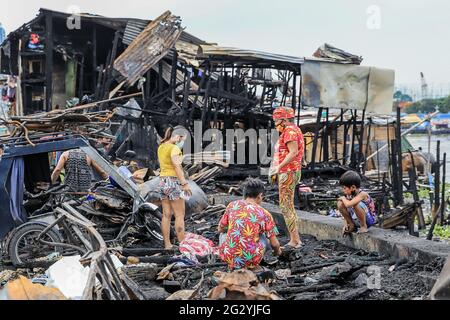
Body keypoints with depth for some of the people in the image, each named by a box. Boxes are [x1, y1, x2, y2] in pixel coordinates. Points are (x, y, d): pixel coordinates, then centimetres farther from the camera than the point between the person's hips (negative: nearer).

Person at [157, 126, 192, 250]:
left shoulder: (161, 147, 12)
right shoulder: (174, 148, -13)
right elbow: (177, 166, -22)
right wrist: (185, 183, -22)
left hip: (163, 182, 8)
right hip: (174, 182, -8)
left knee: (166, 215, 8)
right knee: (180, 216, -4)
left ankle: (167, 245, 10)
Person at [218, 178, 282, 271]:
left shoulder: (232, 205, 5)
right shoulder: (264, 213, 0)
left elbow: (220, 229, 17)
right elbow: (274, 244, 6)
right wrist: (277, 251, 30)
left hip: (228, 257, 2)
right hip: (250, 259, -1)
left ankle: (232, 265, 18)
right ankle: (253, 266, 13)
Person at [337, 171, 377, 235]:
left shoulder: (362, 194, -27)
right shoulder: (349, 195, -4)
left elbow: (348, 205, -42)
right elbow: (346, 211, 7)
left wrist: (343, 198, -21)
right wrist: (345, 224, -4)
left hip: (369, 219, -7)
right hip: (356, 219, 7)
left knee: (356, 204, -35)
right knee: (340, 204, -9)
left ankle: (364, 227, -13)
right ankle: (352, 225, 6)